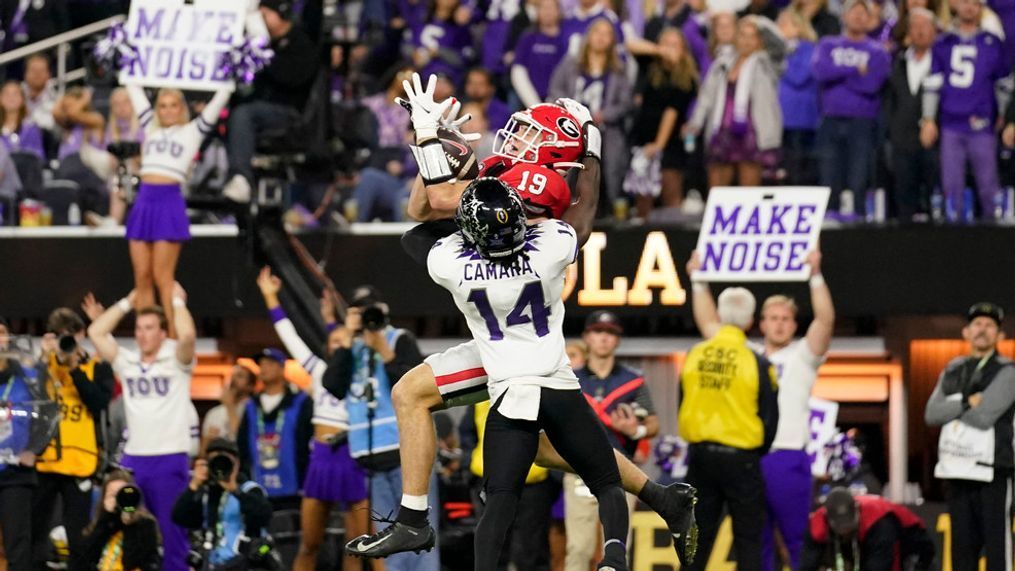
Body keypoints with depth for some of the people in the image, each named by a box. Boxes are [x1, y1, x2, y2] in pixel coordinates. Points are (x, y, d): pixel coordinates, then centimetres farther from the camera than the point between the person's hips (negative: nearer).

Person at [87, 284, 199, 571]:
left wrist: (177, 301, -3)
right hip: (132, 458, 4)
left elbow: (188, 336, -18)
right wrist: (127, 303, 11)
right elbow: (96, 333, 8)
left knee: (172, 531, -2)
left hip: (169, 459, -4)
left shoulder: (176, 360, 1)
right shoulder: (126, 362, 13)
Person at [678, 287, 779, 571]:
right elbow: (769, 417, -3)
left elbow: (683, 408, 9)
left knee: (699, 536, 12)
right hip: (741, 459, -3)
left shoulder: (694, 356, 0)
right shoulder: (757, 364, -10)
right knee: (748, 538, 5)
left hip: (700, 455, 3)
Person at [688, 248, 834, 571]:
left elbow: (825, 320, -9)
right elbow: (709, 324, 23)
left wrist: (816, 276, -19)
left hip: (787, 458, -5)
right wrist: (698, 282, 18)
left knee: (798, 541, -5)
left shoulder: (802, 357, 6)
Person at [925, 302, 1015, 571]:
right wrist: (967, 403, -10)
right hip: (958, 471, 6)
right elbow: (931, 415, 3)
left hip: (992, 474, -6)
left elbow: (984, 417, -14)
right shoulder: (953, 371, 16)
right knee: (962, 544, 9)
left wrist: (951, 410, 0)